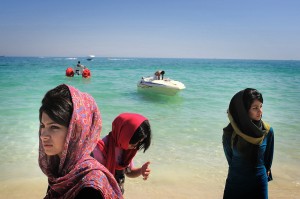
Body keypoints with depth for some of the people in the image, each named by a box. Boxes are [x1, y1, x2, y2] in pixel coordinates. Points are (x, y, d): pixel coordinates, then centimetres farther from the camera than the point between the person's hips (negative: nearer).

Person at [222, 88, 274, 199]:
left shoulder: (268, 131, -12)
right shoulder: (229, 132, -17)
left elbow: (268, 157, 4)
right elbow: (230, 158, -2)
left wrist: (265, 172, 14)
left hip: (259, 182, 1)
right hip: (235, 182, -1)